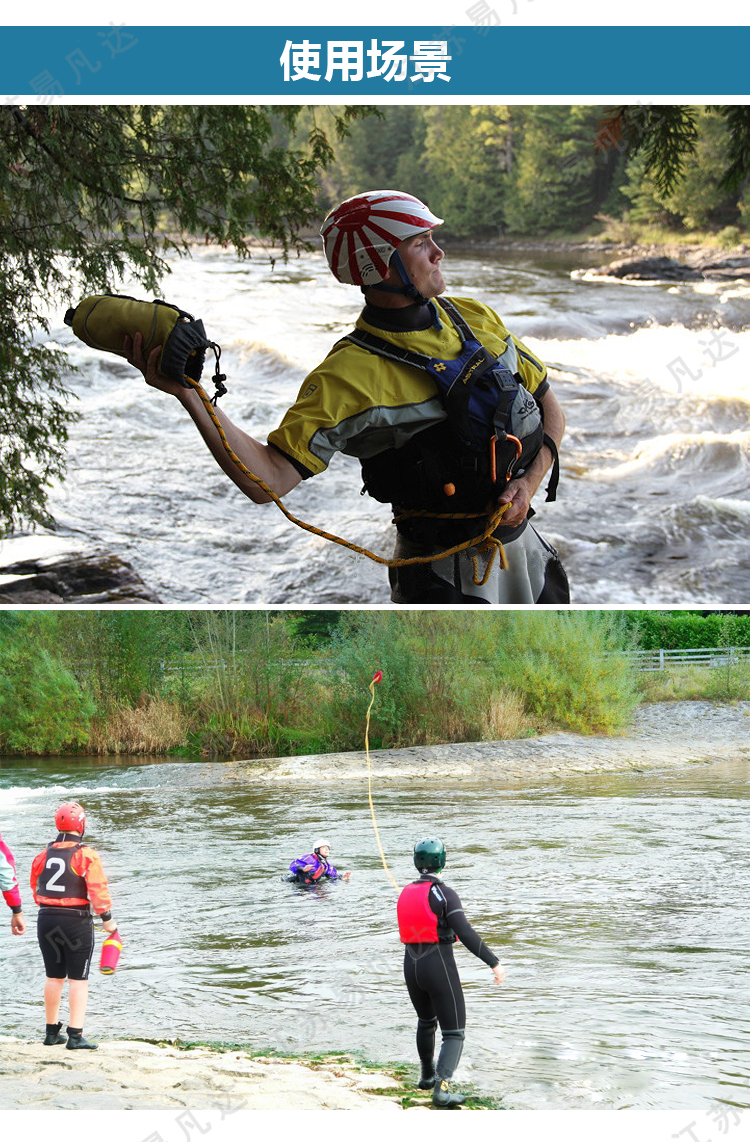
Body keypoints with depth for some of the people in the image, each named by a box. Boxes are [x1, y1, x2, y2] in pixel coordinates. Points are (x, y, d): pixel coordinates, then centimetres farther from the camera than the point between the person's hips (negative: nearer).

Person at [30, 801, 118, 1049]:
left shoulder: (43, 855, 6)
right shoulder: (86, 856, -12)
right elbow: (98, 889, -17)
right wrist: (107, 919, -8)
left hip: (46, 920, 5)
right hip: (76, 922, -5)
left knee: (53, 977, 16)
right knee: (78, 980, 0)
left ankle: (52, 1032, 23)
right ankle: (75, 1036, -6)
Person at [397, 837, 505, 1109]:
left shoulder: (405, 893, 6)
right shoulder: (444, 894, -15)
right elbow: (466, 934, -22)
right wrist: (494, 964, -19)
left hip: (411, 967, 6)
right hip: (439, 967, -6)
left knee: (426, 1021, 31)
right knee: (454, 1033, -2)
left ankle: (428, 1076, 45)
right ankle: (441, 1089, -20)